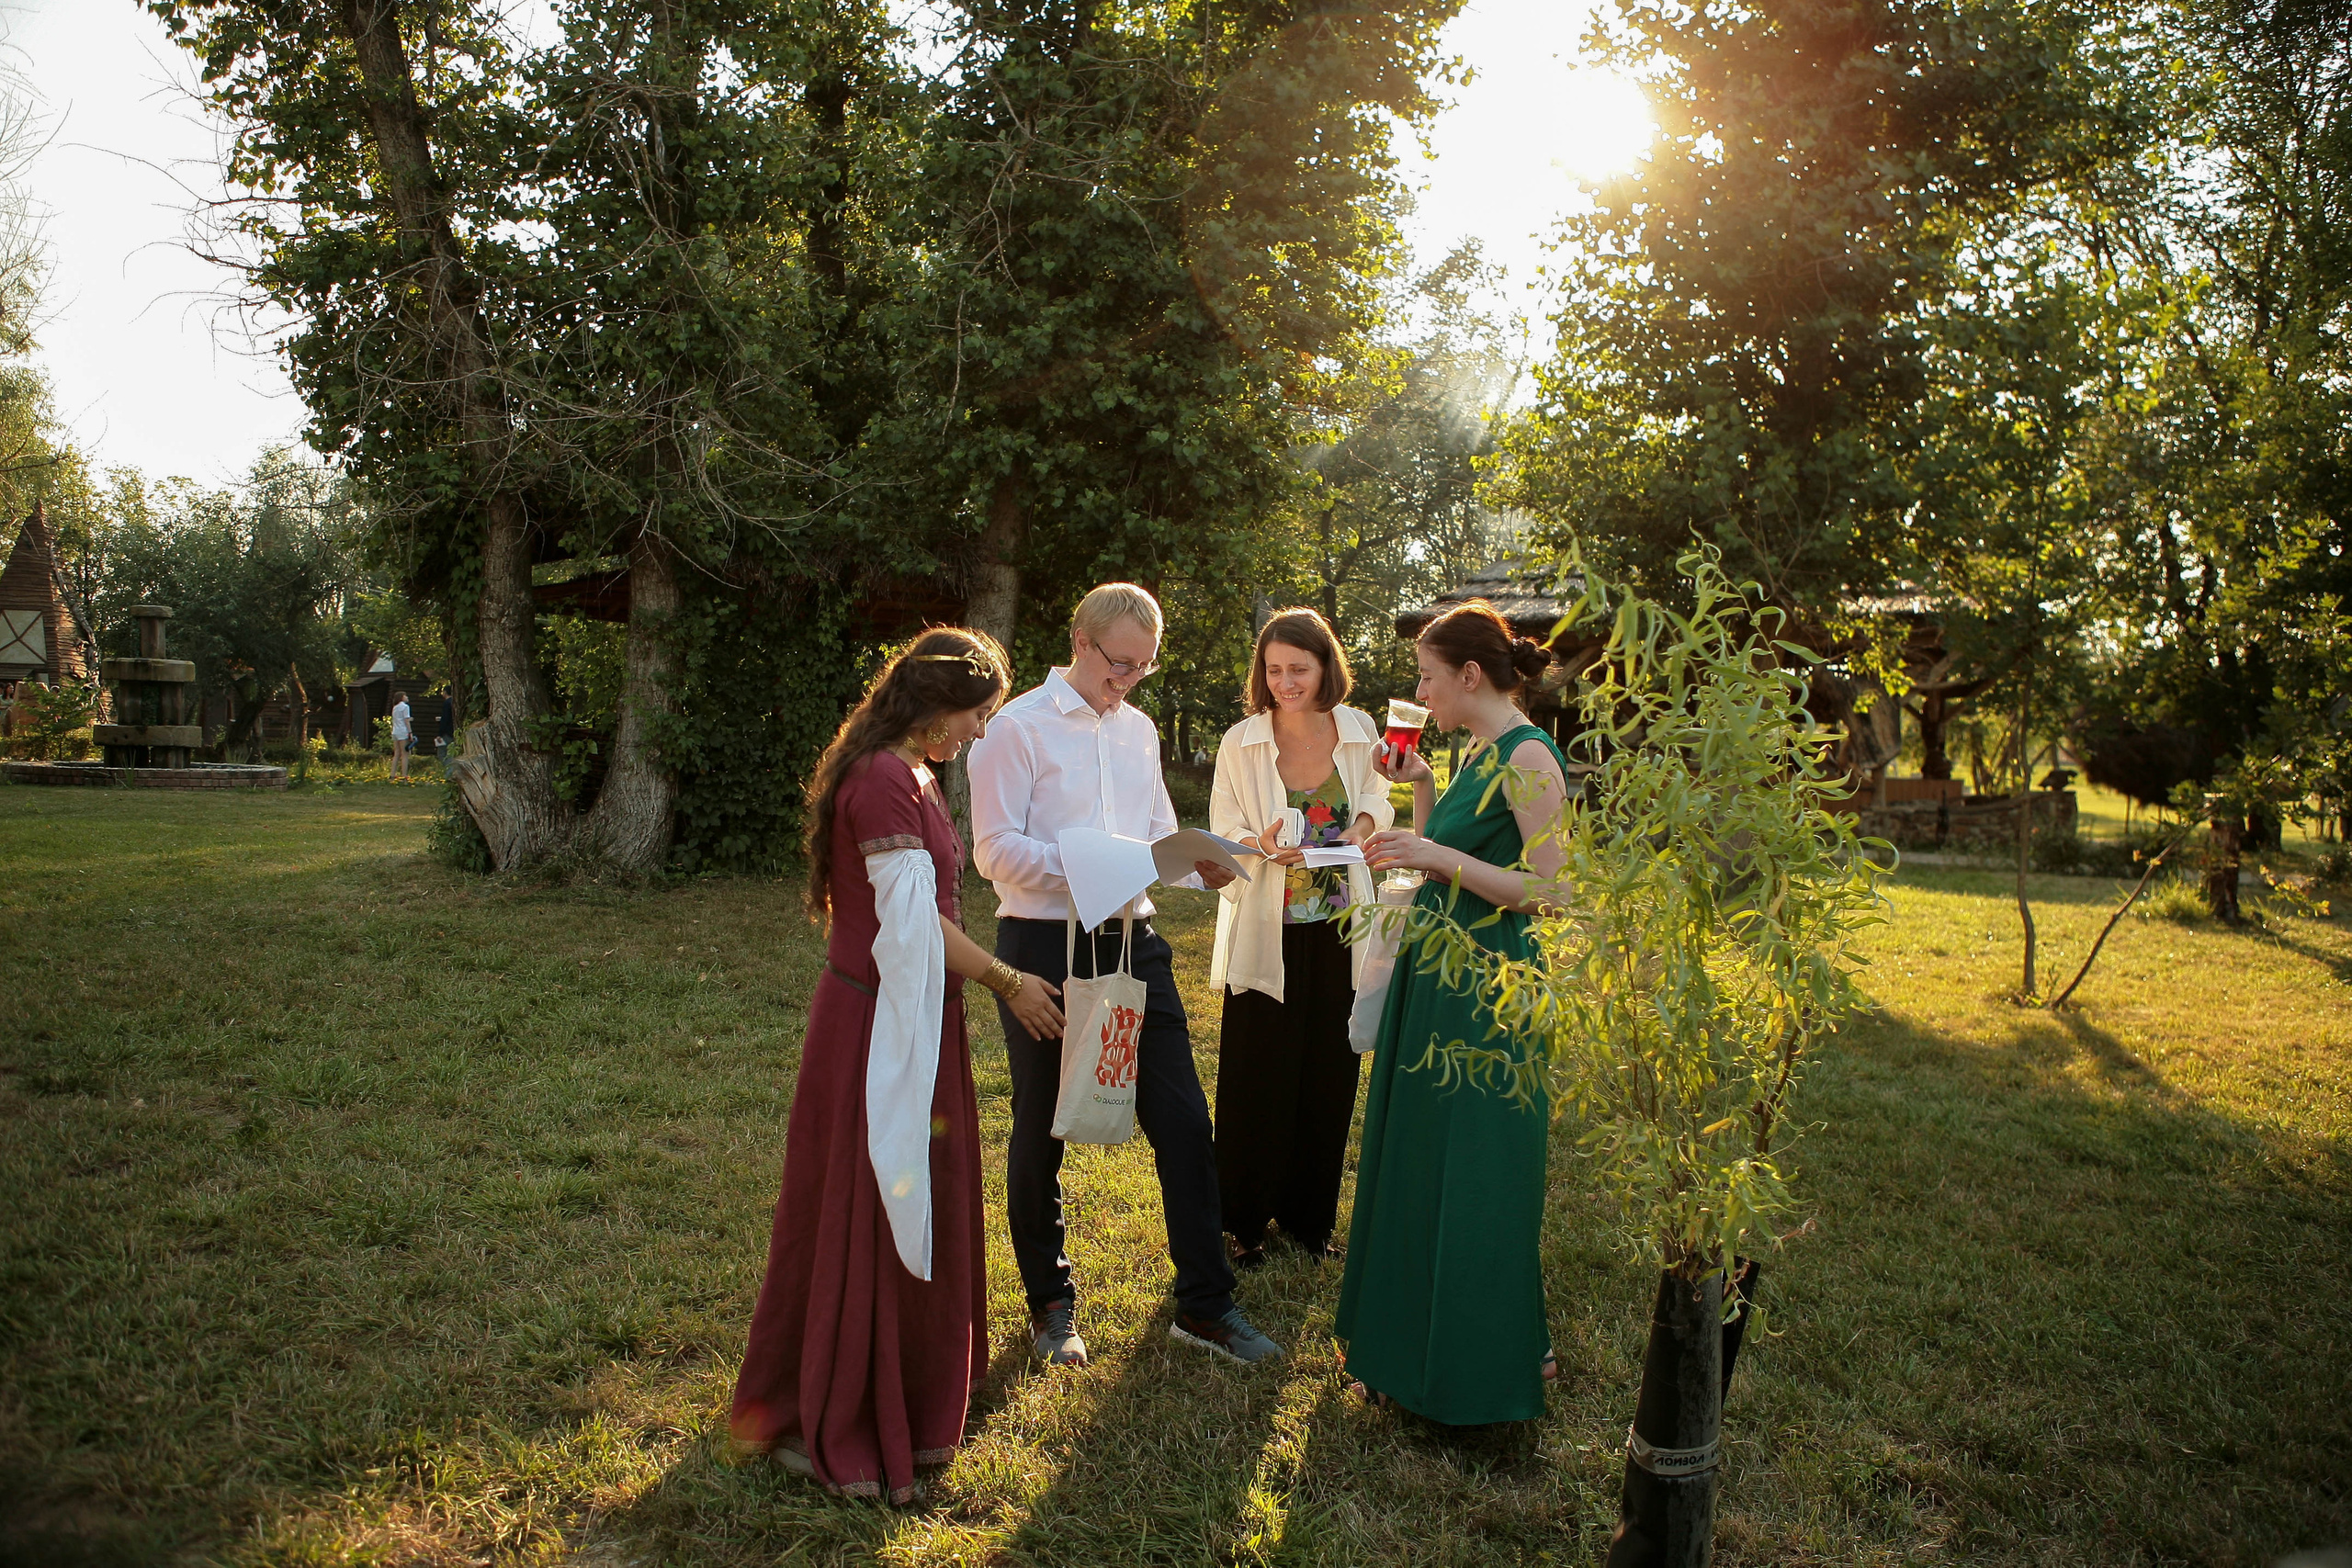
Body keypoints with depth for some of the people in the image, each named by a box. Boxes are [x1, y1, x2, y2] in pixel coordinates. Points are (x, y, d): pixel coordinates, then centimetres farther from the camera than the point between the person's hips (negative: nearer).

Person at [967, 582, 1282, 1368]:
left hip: (1133, 942, 5)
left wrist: (1201, 864, -3)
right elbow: (995, 850, -12)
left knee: (1184, 1120, 3)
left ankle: (1205, 1304, 16)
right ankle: (1050, 1303, 28)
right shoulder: (1019, 728, -6)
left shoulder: (1139, 730, 14)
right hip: (1045, 948, -5)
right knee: (1041, 1134, 9)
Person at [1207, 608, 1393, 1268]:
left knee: (1328, 1077, 11)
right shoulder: (1241, 742, -8)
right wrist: (1261, 844, -25)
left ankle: (1308, 1213, 29)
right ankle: (1246, 1219, 20)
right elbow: (1223, 835, -4)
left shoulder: (1357, 731, -1)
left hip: (1340, 928, 3)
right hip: (1267, 933, -3)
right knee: (1257, 1079, 2)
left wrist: (1363, 824, -9)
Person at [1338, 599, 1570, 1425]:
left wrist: (1440, 856, -23)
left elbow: (1547, 888, -20)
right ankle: (1414, 1348, 32)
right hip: (1434, 984, 9)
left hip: (1489, 996, -9)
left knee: (1474, 1182, 2)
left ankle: (1487, 1370, 19)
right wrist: (1421, 787, 10)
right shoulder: (1476, 754, 13)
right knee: (1417, 1166, 17)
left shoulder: (1529, 756, -14)